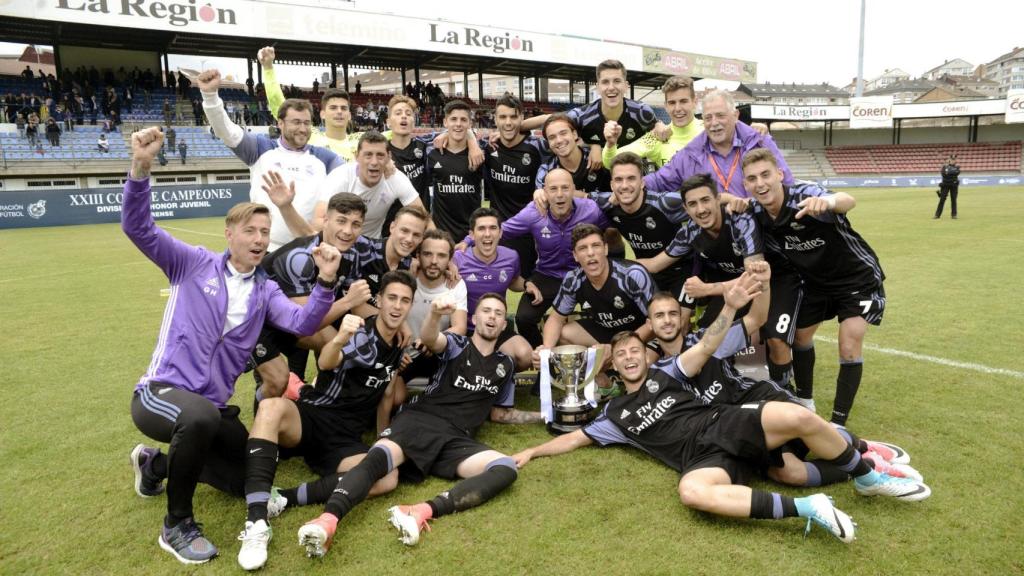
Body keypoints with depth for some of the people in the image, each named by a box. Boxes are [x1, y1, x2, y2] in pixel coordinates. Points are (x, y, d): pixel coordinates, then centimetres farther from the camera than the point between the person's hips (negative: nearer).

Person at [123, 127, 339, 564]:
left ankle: (157, 464, 33)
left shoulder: (264, 290, 5)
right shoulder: (193, 264, -3)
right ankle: (177, 524, -16)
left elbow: (301, 324, -13)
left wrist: (324, 284, -30)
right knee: (201, 417, -41)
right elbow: (137, 228, -15)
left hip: (213, 406, 6)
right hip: (160, 392, -6)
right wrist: (141, 169, -31)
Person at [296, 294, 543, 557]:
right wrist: (435, 313, -37)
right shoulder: (457, 345, 11)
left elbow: (499, 413, 32)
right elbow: (429, 339, -14)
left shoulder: (504, 365, 23)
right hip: (419, 420, -2)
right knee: (376, 458, -34)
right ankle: (328, 519, -54)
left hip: (457, 439, 3)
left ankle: (424, 511, -45)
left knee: (506, 468, -28)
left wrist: (542, 415, 26)